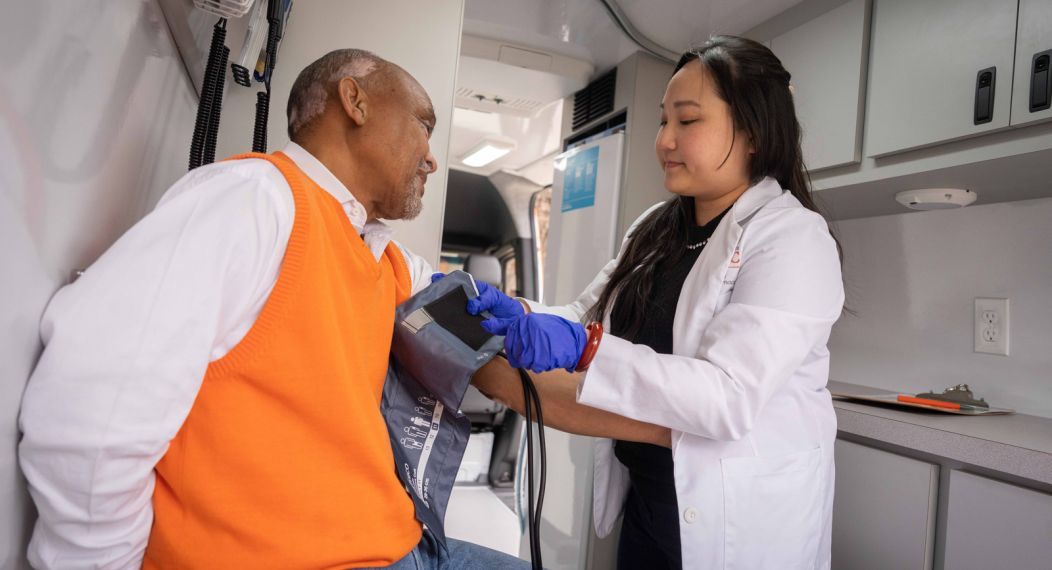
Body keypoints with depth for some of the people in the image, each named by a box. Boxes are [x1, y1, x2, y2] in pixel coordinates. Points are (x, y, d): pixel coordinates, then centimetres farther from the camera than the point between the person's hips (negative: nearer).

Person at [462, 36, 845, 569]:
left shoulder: (793, 238, -16)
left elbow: (730, 398, -27)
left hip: (743, 518, -5)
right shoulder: (655, 229, 5)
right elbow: (586, 318, 4)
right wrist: (514, 313, -14)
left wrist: (583, 349, -35)